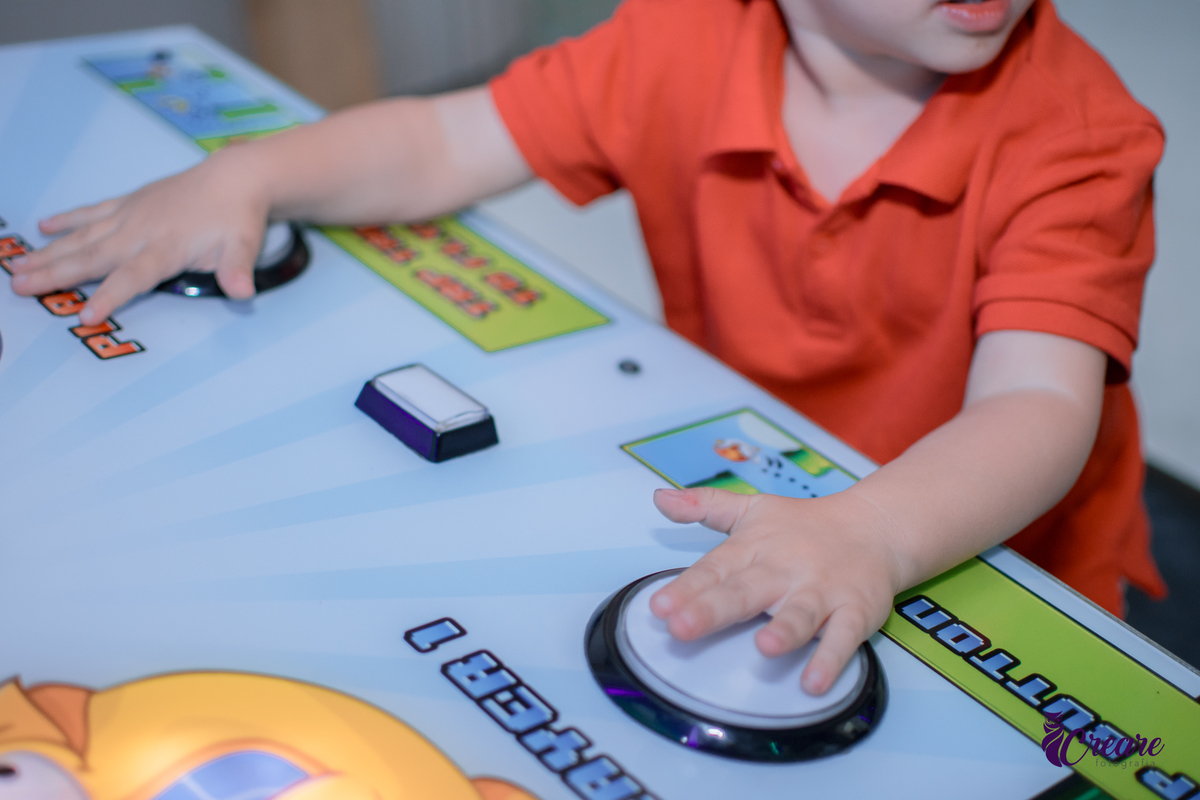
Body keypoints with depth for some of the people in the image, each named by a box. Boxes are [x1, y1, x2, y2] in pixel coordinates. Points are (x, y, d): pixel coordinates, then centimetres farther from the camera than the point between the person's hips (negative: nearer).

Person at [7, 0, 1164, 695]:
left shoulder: (1076, 133, -21)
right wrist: (244, 178, -16)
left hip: (988, 561, -2)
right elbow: (441, 147, -2)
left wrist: (871, 535, -53)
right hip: (733, 523, 3)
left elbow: (1038, 408, -33)